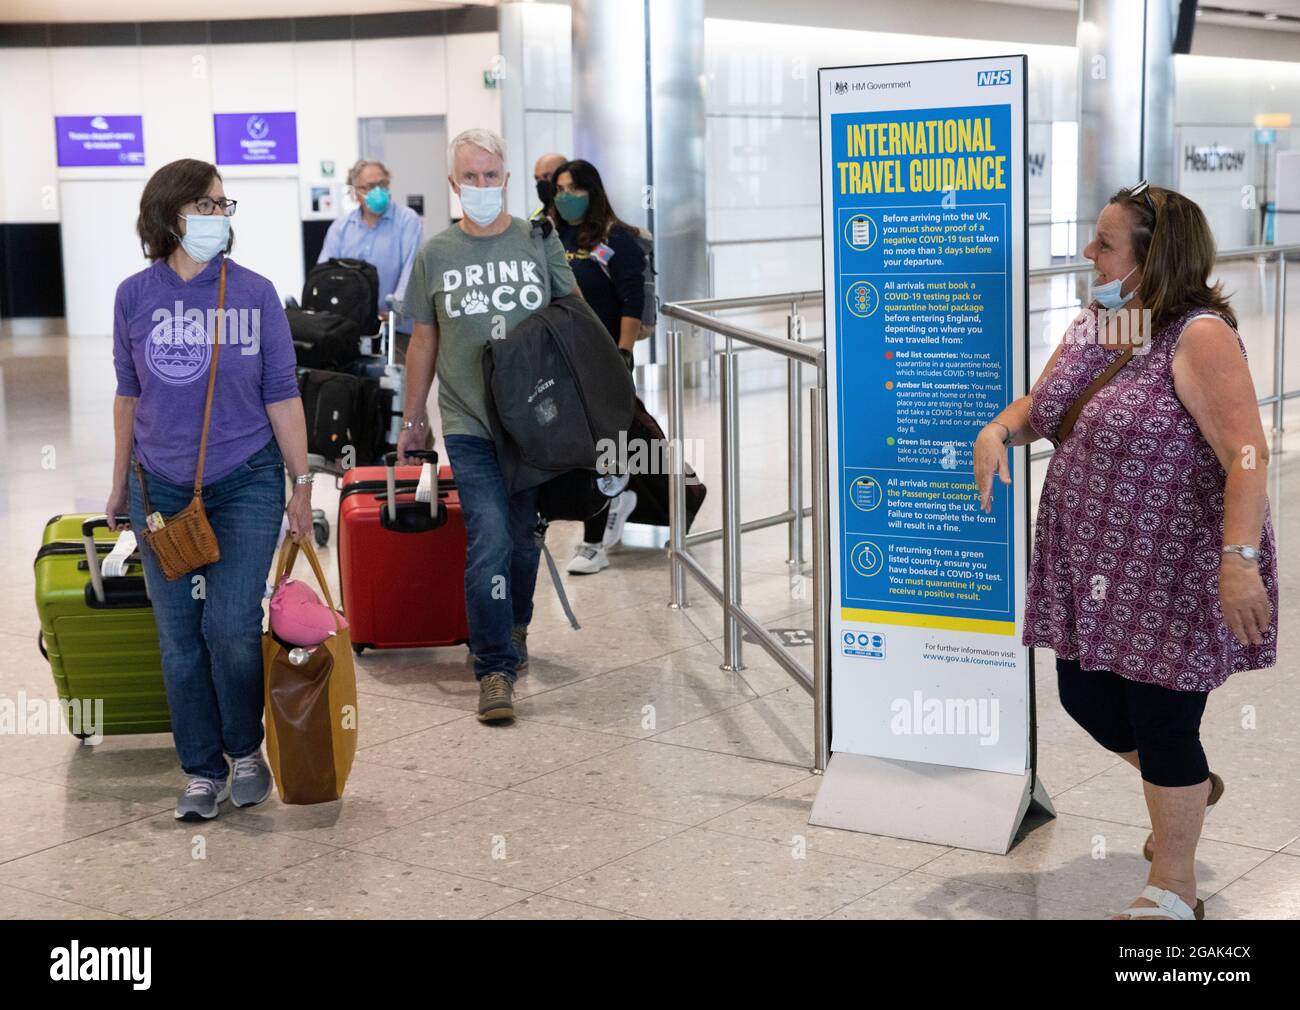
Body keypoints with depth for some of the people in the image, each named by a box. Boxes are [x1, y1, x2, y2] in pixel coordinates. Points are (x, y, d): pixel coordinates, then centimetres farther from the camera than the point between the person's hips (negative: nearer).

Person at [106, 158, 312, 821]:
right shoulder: (135, 296, 0)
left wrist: (303, 483, 0)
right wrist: (119, 486, 14)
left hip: (247, 484, -2)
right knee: (180, 638, 3)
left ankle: (245, 751, 15)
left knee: (231, 628, -10)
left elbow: (281, 394, 0)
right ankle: (202, 771, 18)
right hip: (163, 489, 2)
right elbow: (128, 395, 10)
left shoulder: (254, 293, -4)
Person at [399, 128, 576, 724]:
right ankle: (495, 669, -5)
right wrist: (413, 420, 13)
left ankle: (513, 631, 36)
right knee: (489, 540, -12)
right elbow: (423, 342, 11)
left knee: (524, 539, 12)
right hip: (469, 424, -1)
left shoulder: (540, 243, 4)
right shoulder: (436, 255, 4)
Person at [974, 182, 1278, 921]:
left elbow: (1247, 454, -27)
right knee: (1087, 698, 16)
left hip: (1174, 575, -8)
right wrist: (999, 430, -5)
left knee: (1160, 723, 2)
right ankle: (1192, 787, 46)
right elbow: (1041, 406, 18)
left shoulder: (1199, 337, -20)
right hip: (1095, 567, 8)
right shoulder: (1094, 326, 5)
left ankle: (1174, 892, 23)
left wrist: (1241, 561, -37)